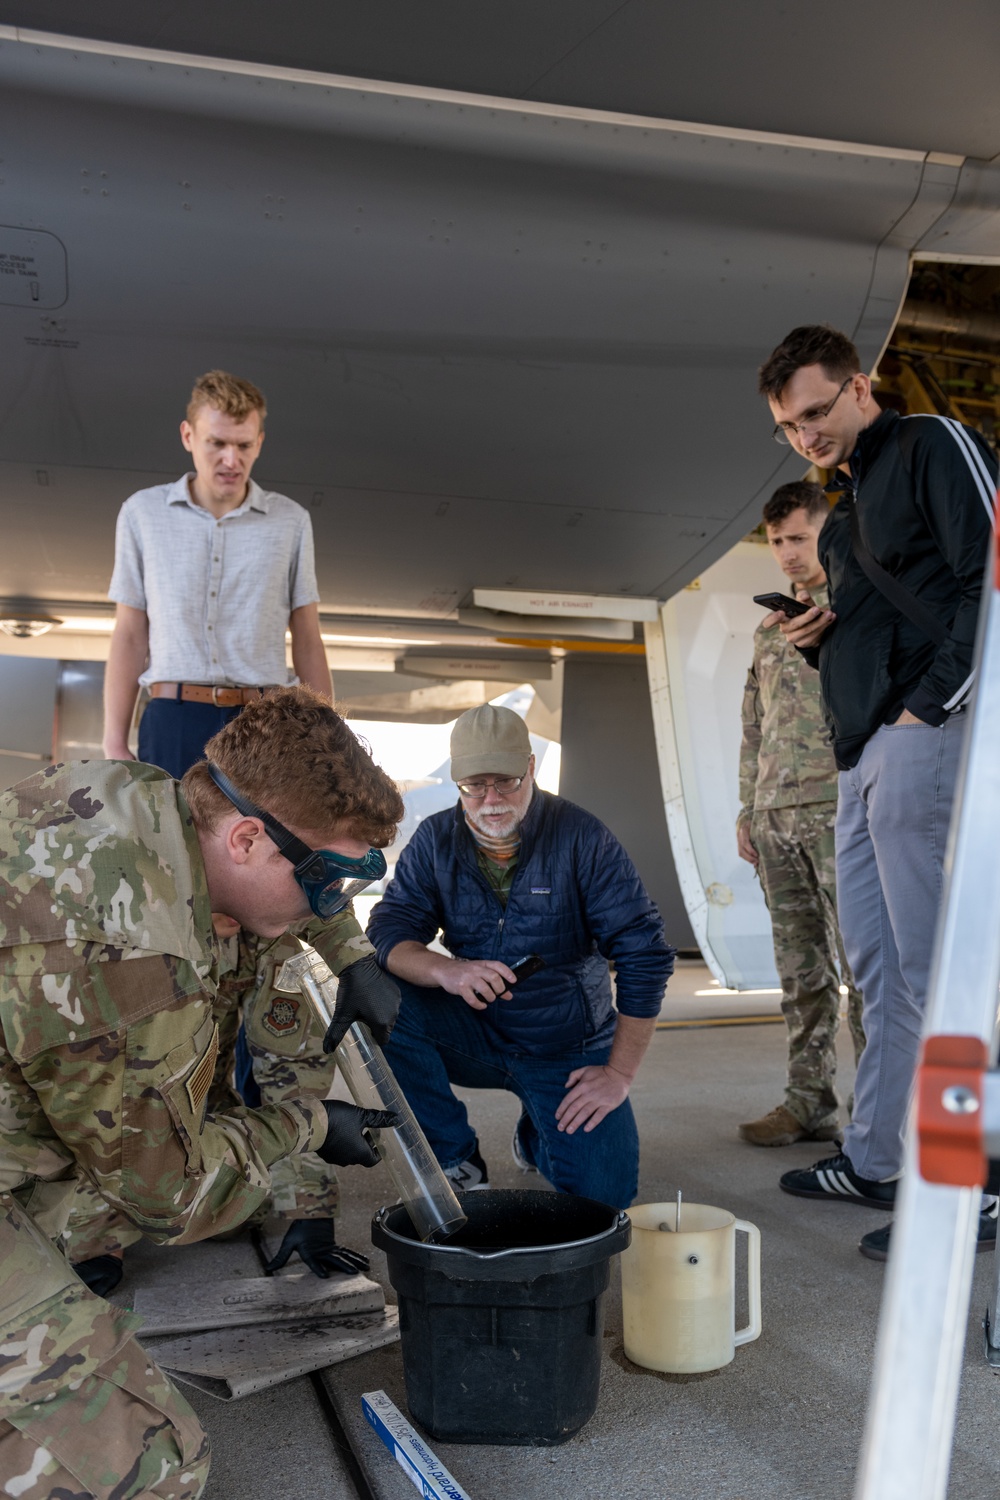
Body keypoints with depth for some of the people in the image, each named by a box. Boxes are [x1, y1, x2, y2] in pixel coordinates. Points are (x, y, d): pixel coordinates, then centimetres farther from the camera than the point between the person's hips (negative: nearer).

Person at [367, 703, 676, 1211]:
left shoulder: (581, 837, -14)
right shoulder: (435, 840, -6)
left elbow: (645, 954, -14)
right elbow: (387, 931, -14)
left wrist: (619, 1072, -16)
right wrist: (447, 971, -36)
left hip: (568, 1048, -1)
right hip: (476, 1036, 2)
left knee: (605, 1192, -17)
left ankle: (536, 1137, 21)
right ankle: (457, 1160, -6)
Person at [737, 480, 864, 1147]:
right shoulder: (770, 625, 22)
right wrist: (747, 809, 18)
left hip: (839, 810, -6)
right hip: (776, 816, 6)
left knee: (864, 963, -7)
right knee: (801, 967, 7)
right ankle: (811, 1103, 13)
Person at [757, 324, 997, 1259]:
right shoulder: (843, 518, 25)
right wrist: (815, 641, 9)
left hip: (924, 737, -9)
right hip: (863, 753, 9)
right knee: (875, 966, 11)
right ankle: (873, 1161, 21)